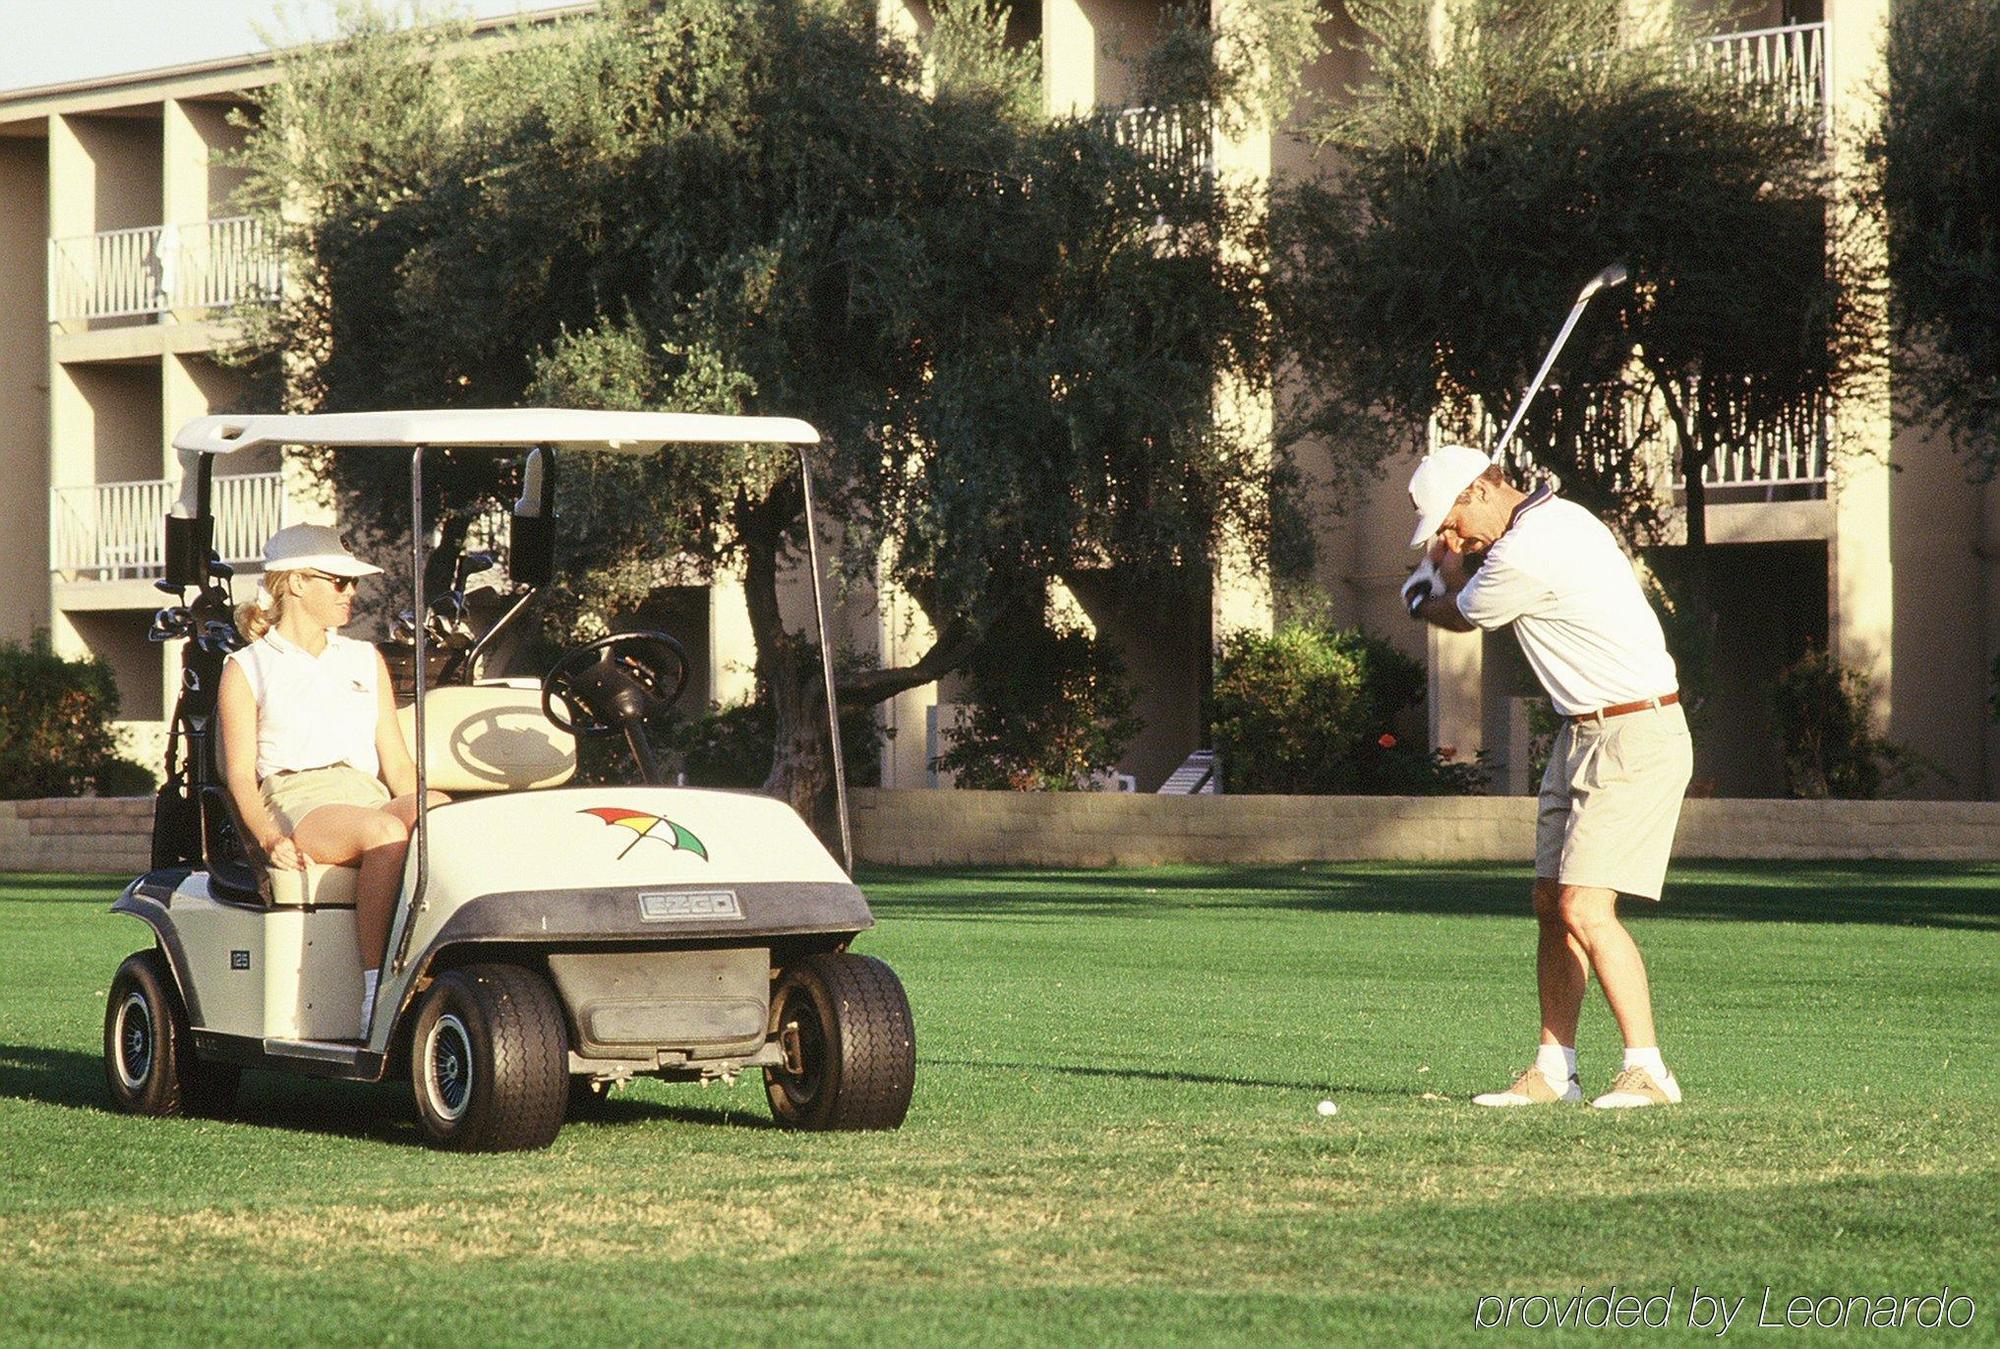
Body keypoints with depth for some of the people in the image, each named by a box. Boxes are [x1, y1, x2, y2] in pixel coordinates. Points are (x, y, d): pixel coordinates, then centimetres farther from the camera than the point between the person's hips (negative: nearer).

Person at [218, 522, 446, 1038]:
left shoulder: (366, 661, 27)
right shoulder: (248, 668, 14)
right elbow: (240, 773, 4)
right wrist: (268, 836, -16)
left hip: (371, 797, 4)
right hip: (296, 803, -4)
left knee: (441, 810, -34)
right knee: (385, 834, -39)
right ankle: (375, 996, -40)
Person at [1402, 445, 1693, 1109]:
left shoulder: (1524, 555, -21)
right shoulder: (1560, 516, 10)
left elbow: (1458, 617, -1)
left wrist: (1431, 593, 20)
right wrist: (1453, 563, 11)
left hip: (1636, 738, -10)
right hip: (1584, 735, 10)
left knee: (1585, 909, -16)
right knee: (1552, 905, 9)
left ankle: (1649, 1072, -12)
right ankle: (1554, 1071, 15)